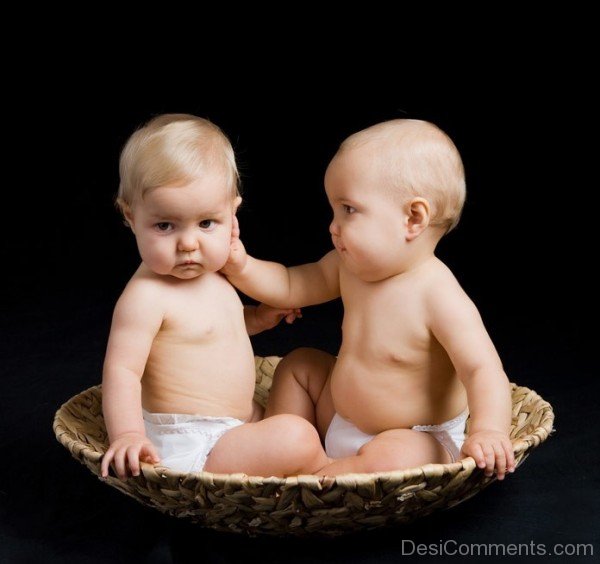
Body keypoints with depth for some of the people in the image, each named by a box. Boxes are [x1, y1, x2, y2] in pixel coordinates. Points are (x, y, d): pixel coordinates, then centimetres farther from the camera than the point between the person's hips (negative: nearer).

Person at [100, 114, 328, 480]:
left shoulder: (212, 276, 5)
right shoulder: (146, 296, -22)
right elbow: (122, 370, -27)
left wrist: (258, 318, 12)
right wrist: (127, 435, -40)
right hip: (191, 447, -10)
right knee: (295, 440, -24)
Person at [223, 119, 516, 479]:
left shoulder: (439, 297, -29)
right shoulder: (352, 268, -4)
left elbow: (482, 369, -32)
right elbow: (290, 286, 7)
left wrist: (489, 431, -48)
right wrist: (242, 267, -9)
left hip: (415, 444, -8)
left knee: (389, 459, -38)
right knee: (299, 364, 16)